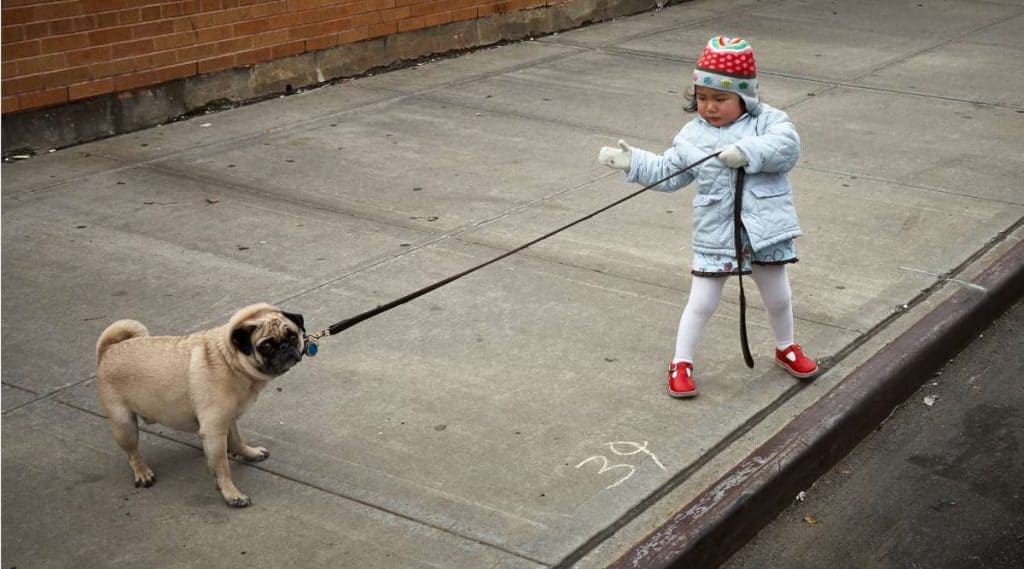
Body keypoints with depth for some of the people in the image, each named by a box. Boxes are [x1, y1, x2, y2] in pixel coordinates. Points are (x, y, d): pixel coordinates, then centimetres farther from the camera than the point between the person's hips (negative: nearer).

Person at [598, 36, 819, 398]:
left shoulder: (767, 121, -6)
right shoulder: (692, 135, 1)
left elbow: (788, 146, -25)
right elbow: (667, 173, 6)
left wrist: (748, 152, -37)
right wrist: (633, 162, -5)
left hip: (765, 231, 0)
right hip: (715, 236, 0)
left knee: (778, 298, 19)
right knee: (701, 303, 4)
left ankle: (786, 348, 45)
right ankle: (681, 364, 19)